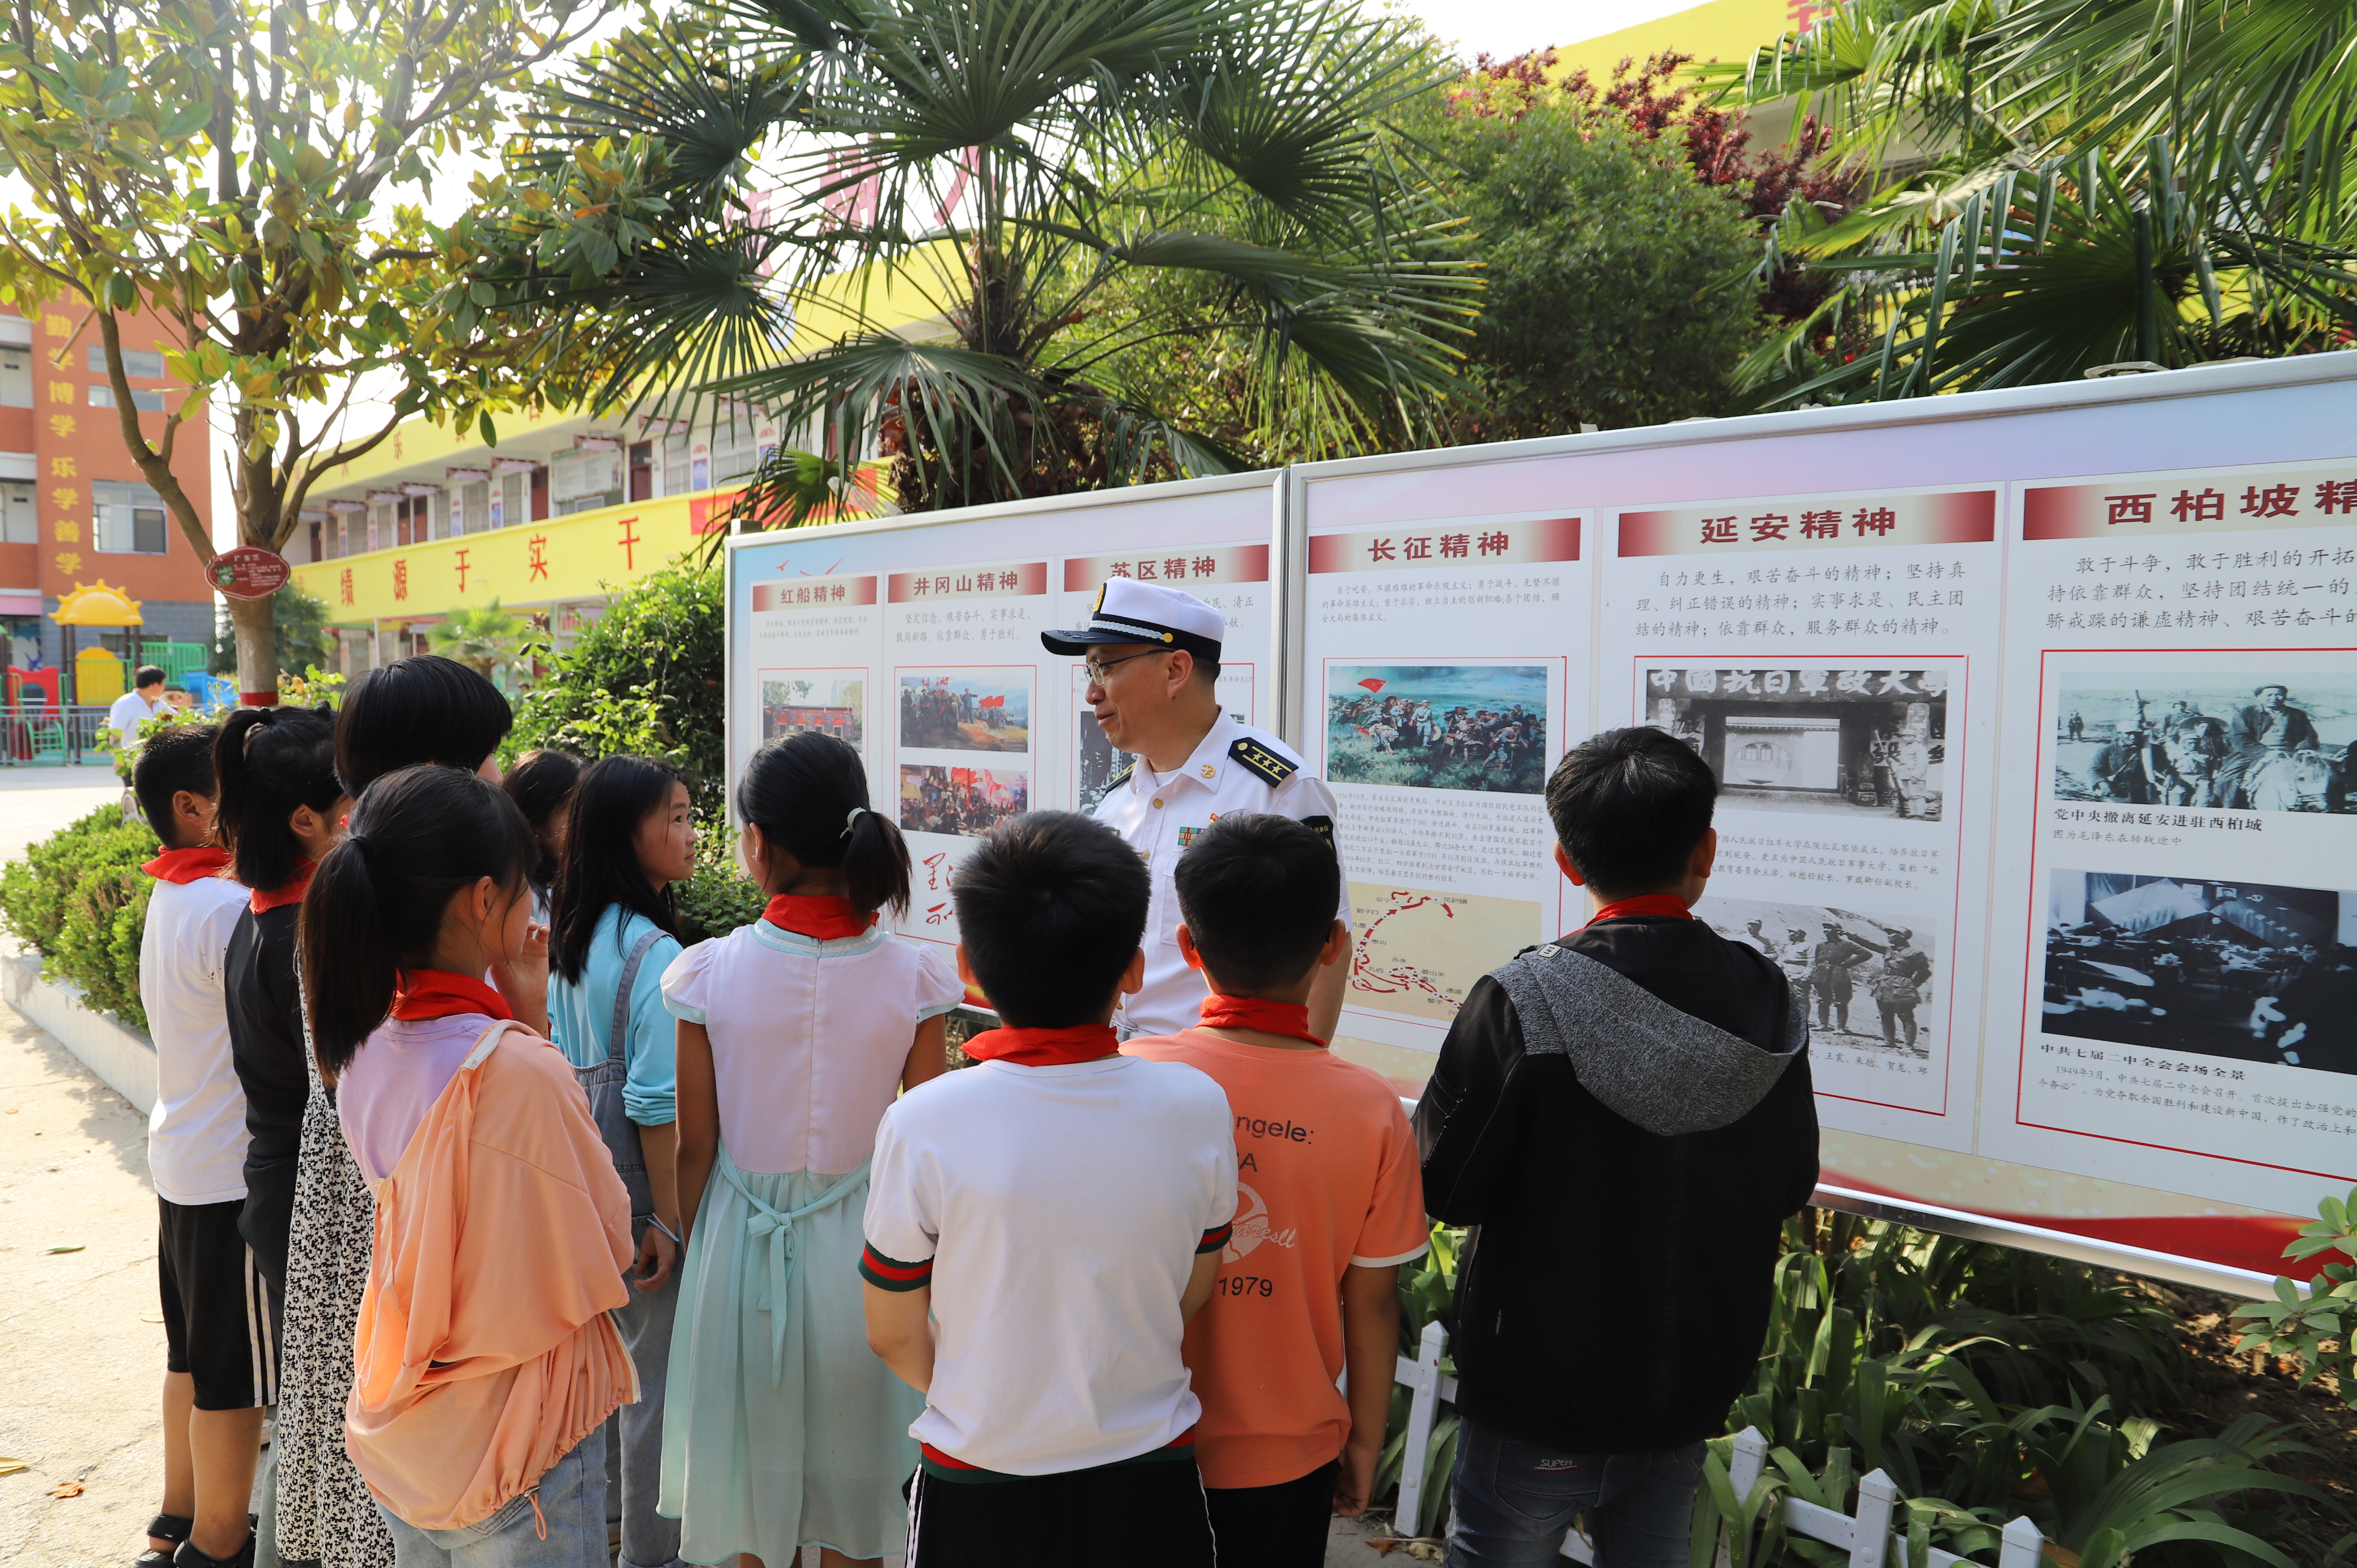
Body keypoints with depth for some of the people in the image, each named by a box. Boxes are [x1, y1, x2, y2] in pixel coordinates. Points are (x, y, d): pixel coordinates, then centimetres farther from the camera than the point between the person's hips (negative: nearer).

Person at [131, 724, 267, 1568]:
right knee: (236, 1373, 4)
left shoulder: (172, 898, 8)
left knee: (193, 1354, 21)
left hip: (186, 1161, 10)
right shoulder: (228, 906, -22)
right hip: (236, 1173, -10)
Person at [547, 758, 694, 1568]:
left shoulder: (569, 934, 3)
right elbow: (654, 1102, -24)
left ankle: (606, 1502, 42)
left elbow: (565, 1061, 11)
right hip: (633, 1183, -9)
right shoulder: (653, 951, -23)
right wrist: (668, 1218, -18)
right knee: (656, 1363, 6)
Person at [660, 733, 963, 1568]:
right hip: (862, 1244, 0)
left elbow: (694, 1149, -7)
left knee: (752, 1461, 21)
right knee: (852, 1473, 20)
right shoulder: (913, 976, -14)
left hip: (741, 1238, 0)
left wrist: (686, 1251, 10)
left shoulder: (706, 974, -15)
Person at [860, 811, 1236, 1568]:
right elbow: (1191, 1299, -1)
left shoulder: (923, 1124, -21)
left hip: (977, 1490, -1)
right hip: (1149, 1481, 2)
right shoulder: (1197, 1108, -15)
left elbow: (895, 1336, -8)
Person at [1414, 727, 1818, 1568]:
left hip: (1536, 1408, -4)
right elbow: (1791, 1186, 4)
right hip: (1690, 1401, 4)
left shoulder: (1520, 1001, -22)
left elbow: (1445, 1188, -16)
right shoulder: (1770, 1003, -7)